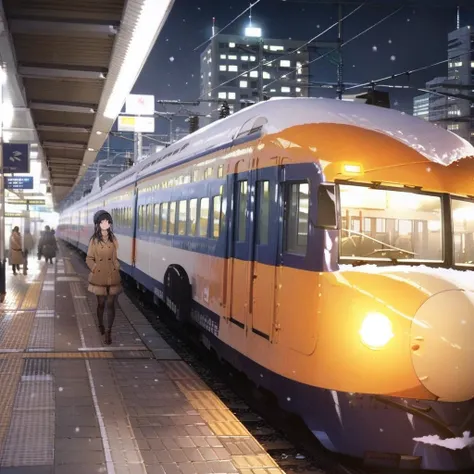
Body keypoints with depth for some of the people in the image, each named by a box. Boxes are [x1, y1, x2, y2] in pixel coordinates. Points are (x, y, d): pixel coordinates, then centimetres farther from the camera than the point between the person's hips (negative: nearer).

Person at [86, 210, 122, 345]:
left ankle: (108, 332, 4)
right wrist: (95, 269, -8)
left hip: (113, 276, 2)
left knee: (110, 304, -1)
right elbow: (89, 259, 1)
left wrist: (116, 268, 2)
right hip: (99, 277, -2)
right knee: (101, 303, 9)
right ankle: (101, 326, 33)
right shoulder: (94, 240, -4)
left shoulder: (113, 239, 4)